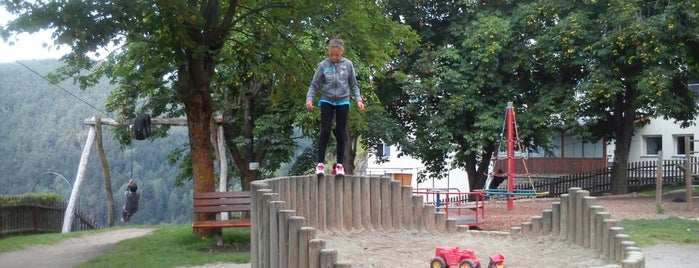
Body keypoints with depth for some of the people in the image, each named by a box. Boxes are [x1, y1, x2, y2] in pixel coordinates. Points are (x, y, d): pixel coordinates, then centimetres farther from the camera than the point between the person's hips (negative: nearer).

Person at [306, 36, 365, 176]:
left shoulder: (348, 64, -2)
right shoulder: (323, 65, -5)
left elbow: (353, 85, 6)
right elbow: (314, 85, -1)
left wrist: (358, 100, -6)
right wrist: (309, 99, -16)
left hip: (343, 102, 1)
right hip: (327, 101, -1)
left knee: (341, 133, 5)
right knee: (325, 131, -9)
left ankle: (340, 164, 11)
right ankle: (320, 163, -6)